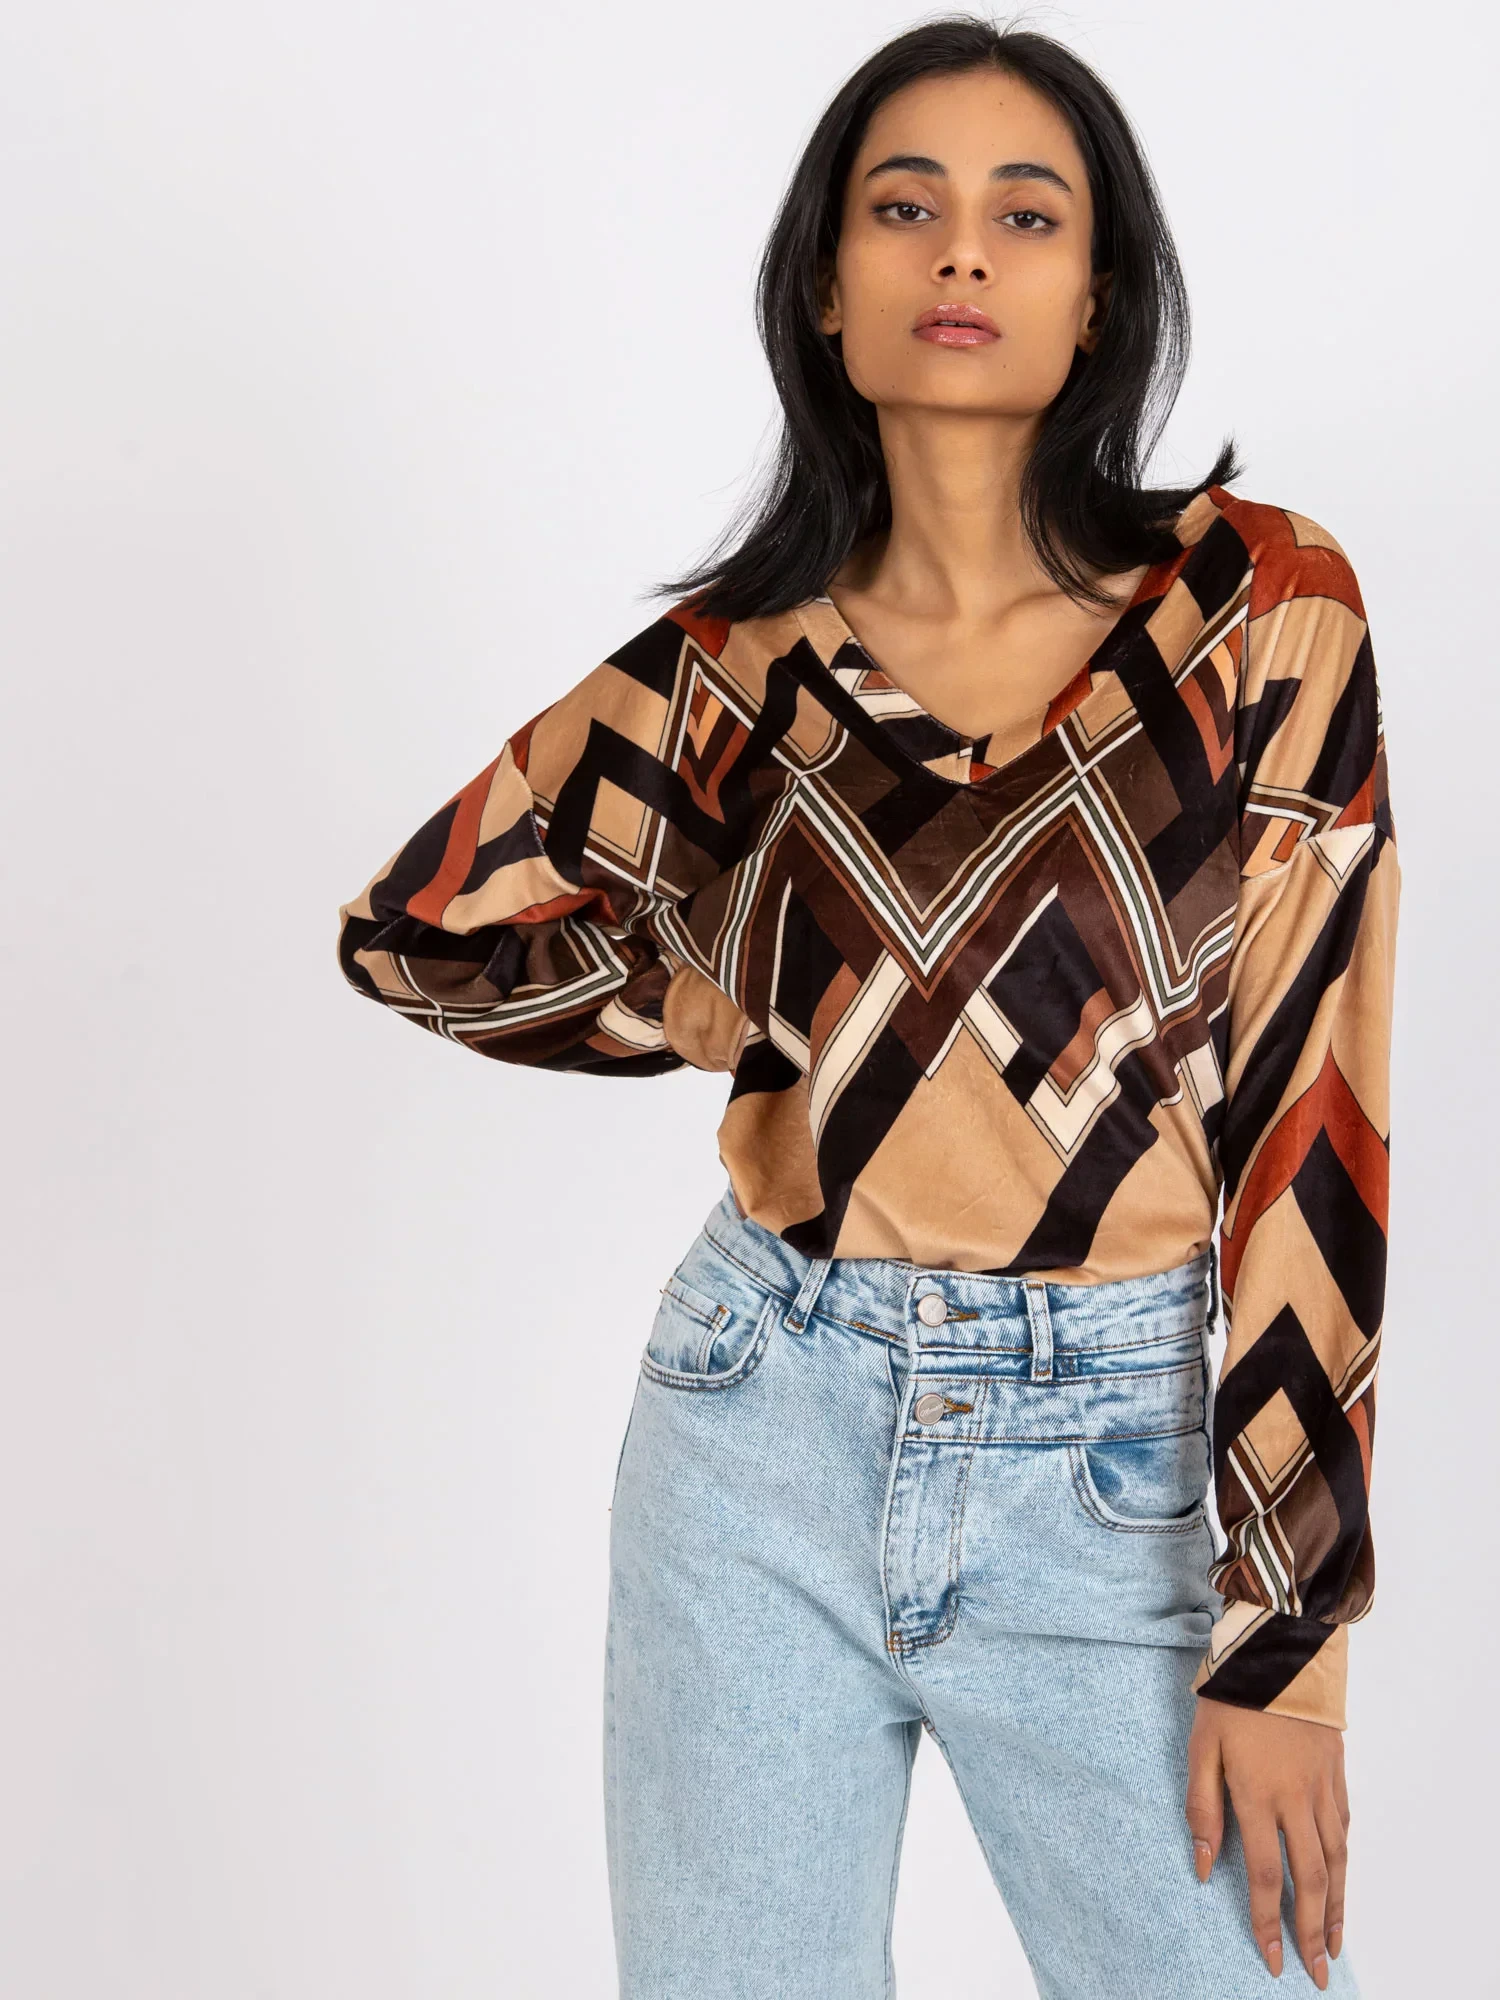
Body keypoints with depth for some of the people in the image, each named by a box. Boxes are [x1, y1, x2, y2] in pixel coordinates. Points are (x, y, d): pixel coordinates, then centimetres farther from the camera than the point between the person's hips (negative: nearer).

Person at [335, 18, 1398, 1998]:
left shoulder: (1261, 609, -7)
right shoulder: (741, 663, 0)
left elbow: (1310, 1105, -9)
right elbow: (413, 924, 15)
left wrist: (1285, 1639, -10)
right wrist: (727, 1009, 7)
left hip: (1111, 1477, -2)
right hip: (765, 1442, 2)